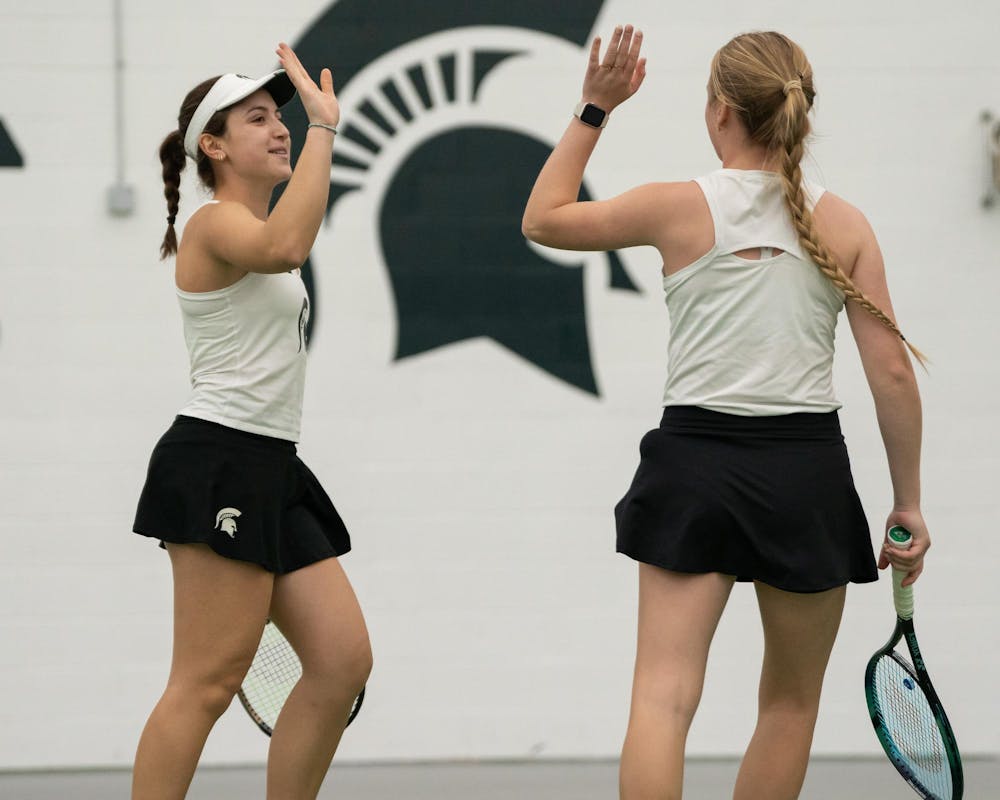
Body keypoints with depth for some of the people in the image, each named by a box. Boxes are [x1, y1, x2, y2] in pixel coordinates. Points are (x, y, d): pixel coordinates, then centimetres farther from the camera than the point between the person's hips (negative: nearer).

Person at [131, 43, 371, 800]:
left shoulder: (248, 234, 22)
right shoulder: (218, 223, -10)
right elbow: (284, 248, -34)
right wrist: (324, 128, -31)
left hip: (269, 471, 10)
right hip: (219, 464, -10)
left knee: (343, 661, 2)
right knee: (208, 682, -13)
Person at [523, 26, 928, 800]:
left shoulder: (680, 208, -3)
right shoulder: (843, 224, 0)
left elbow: (543, 218, 11)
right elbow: (892, 373, -2)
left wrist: (594, 110, 15)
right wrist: (908, 503, 6)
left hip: (695, 458, -1)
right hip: (807, 467, 1)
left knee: (663, 693, -7)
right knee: (790, 704, 16)